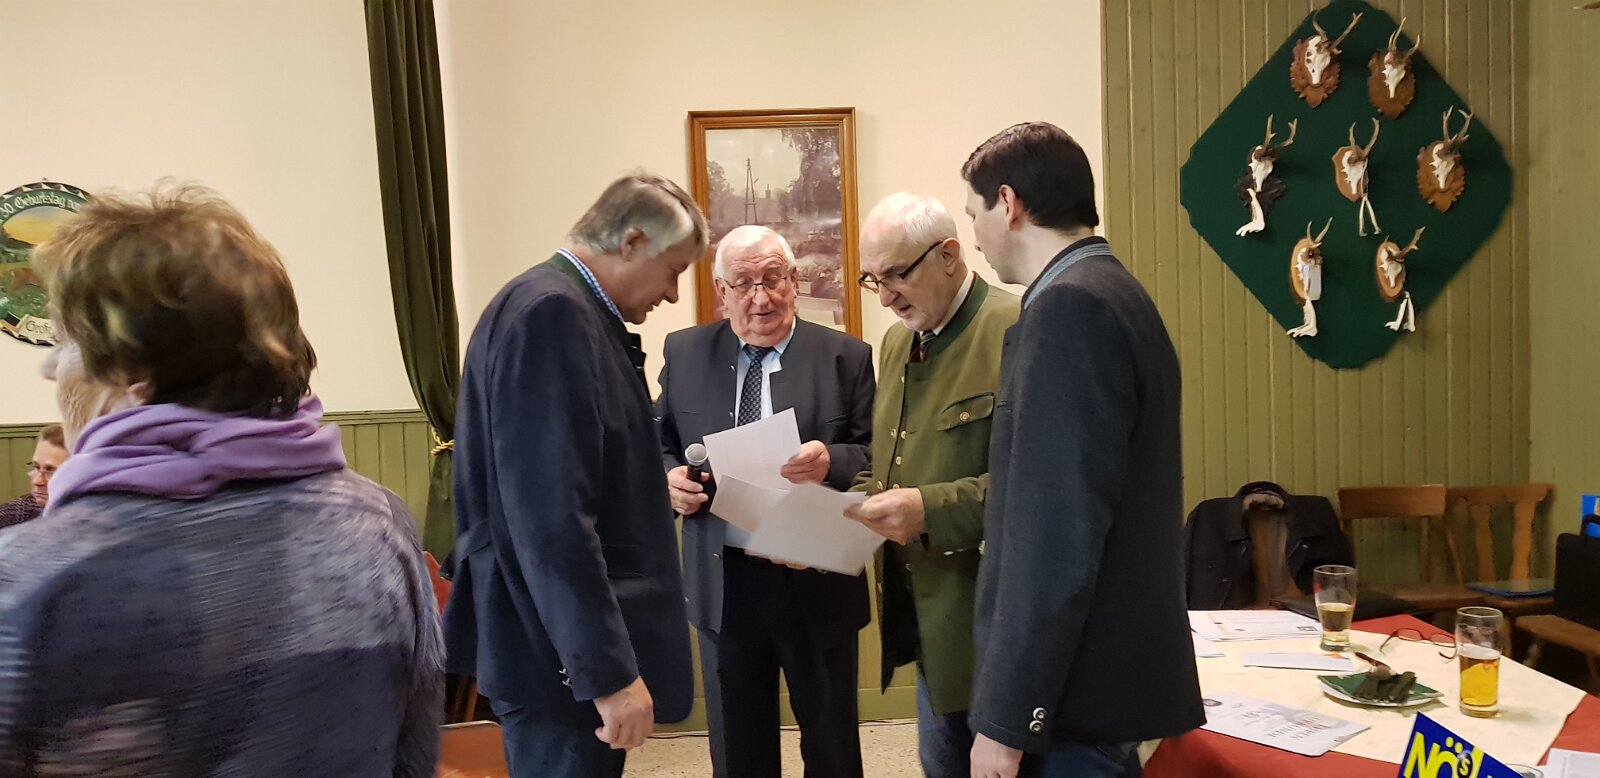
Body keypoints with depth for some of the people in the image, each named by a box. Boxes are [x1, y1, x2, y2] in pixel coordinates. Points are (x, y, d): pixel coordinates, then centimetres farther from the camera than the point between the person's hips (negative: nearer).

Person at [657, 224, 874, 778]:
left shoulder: (846, 357, -3)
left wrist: (831, 462, -26)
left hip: (818, 584, -1)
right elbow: (658, 444, 10)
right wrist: (670, 478, -12)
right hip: (723, 585, 2)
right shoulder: (684, 352, 4)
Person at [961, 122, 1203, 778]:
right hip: (1112, 660, 9)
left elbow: (1056, 535, -24)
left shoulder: (1067, 306, -19)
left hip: (1071, 685, -9)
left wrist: (1006, 718, -21)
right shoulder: (1115, 293, 11)